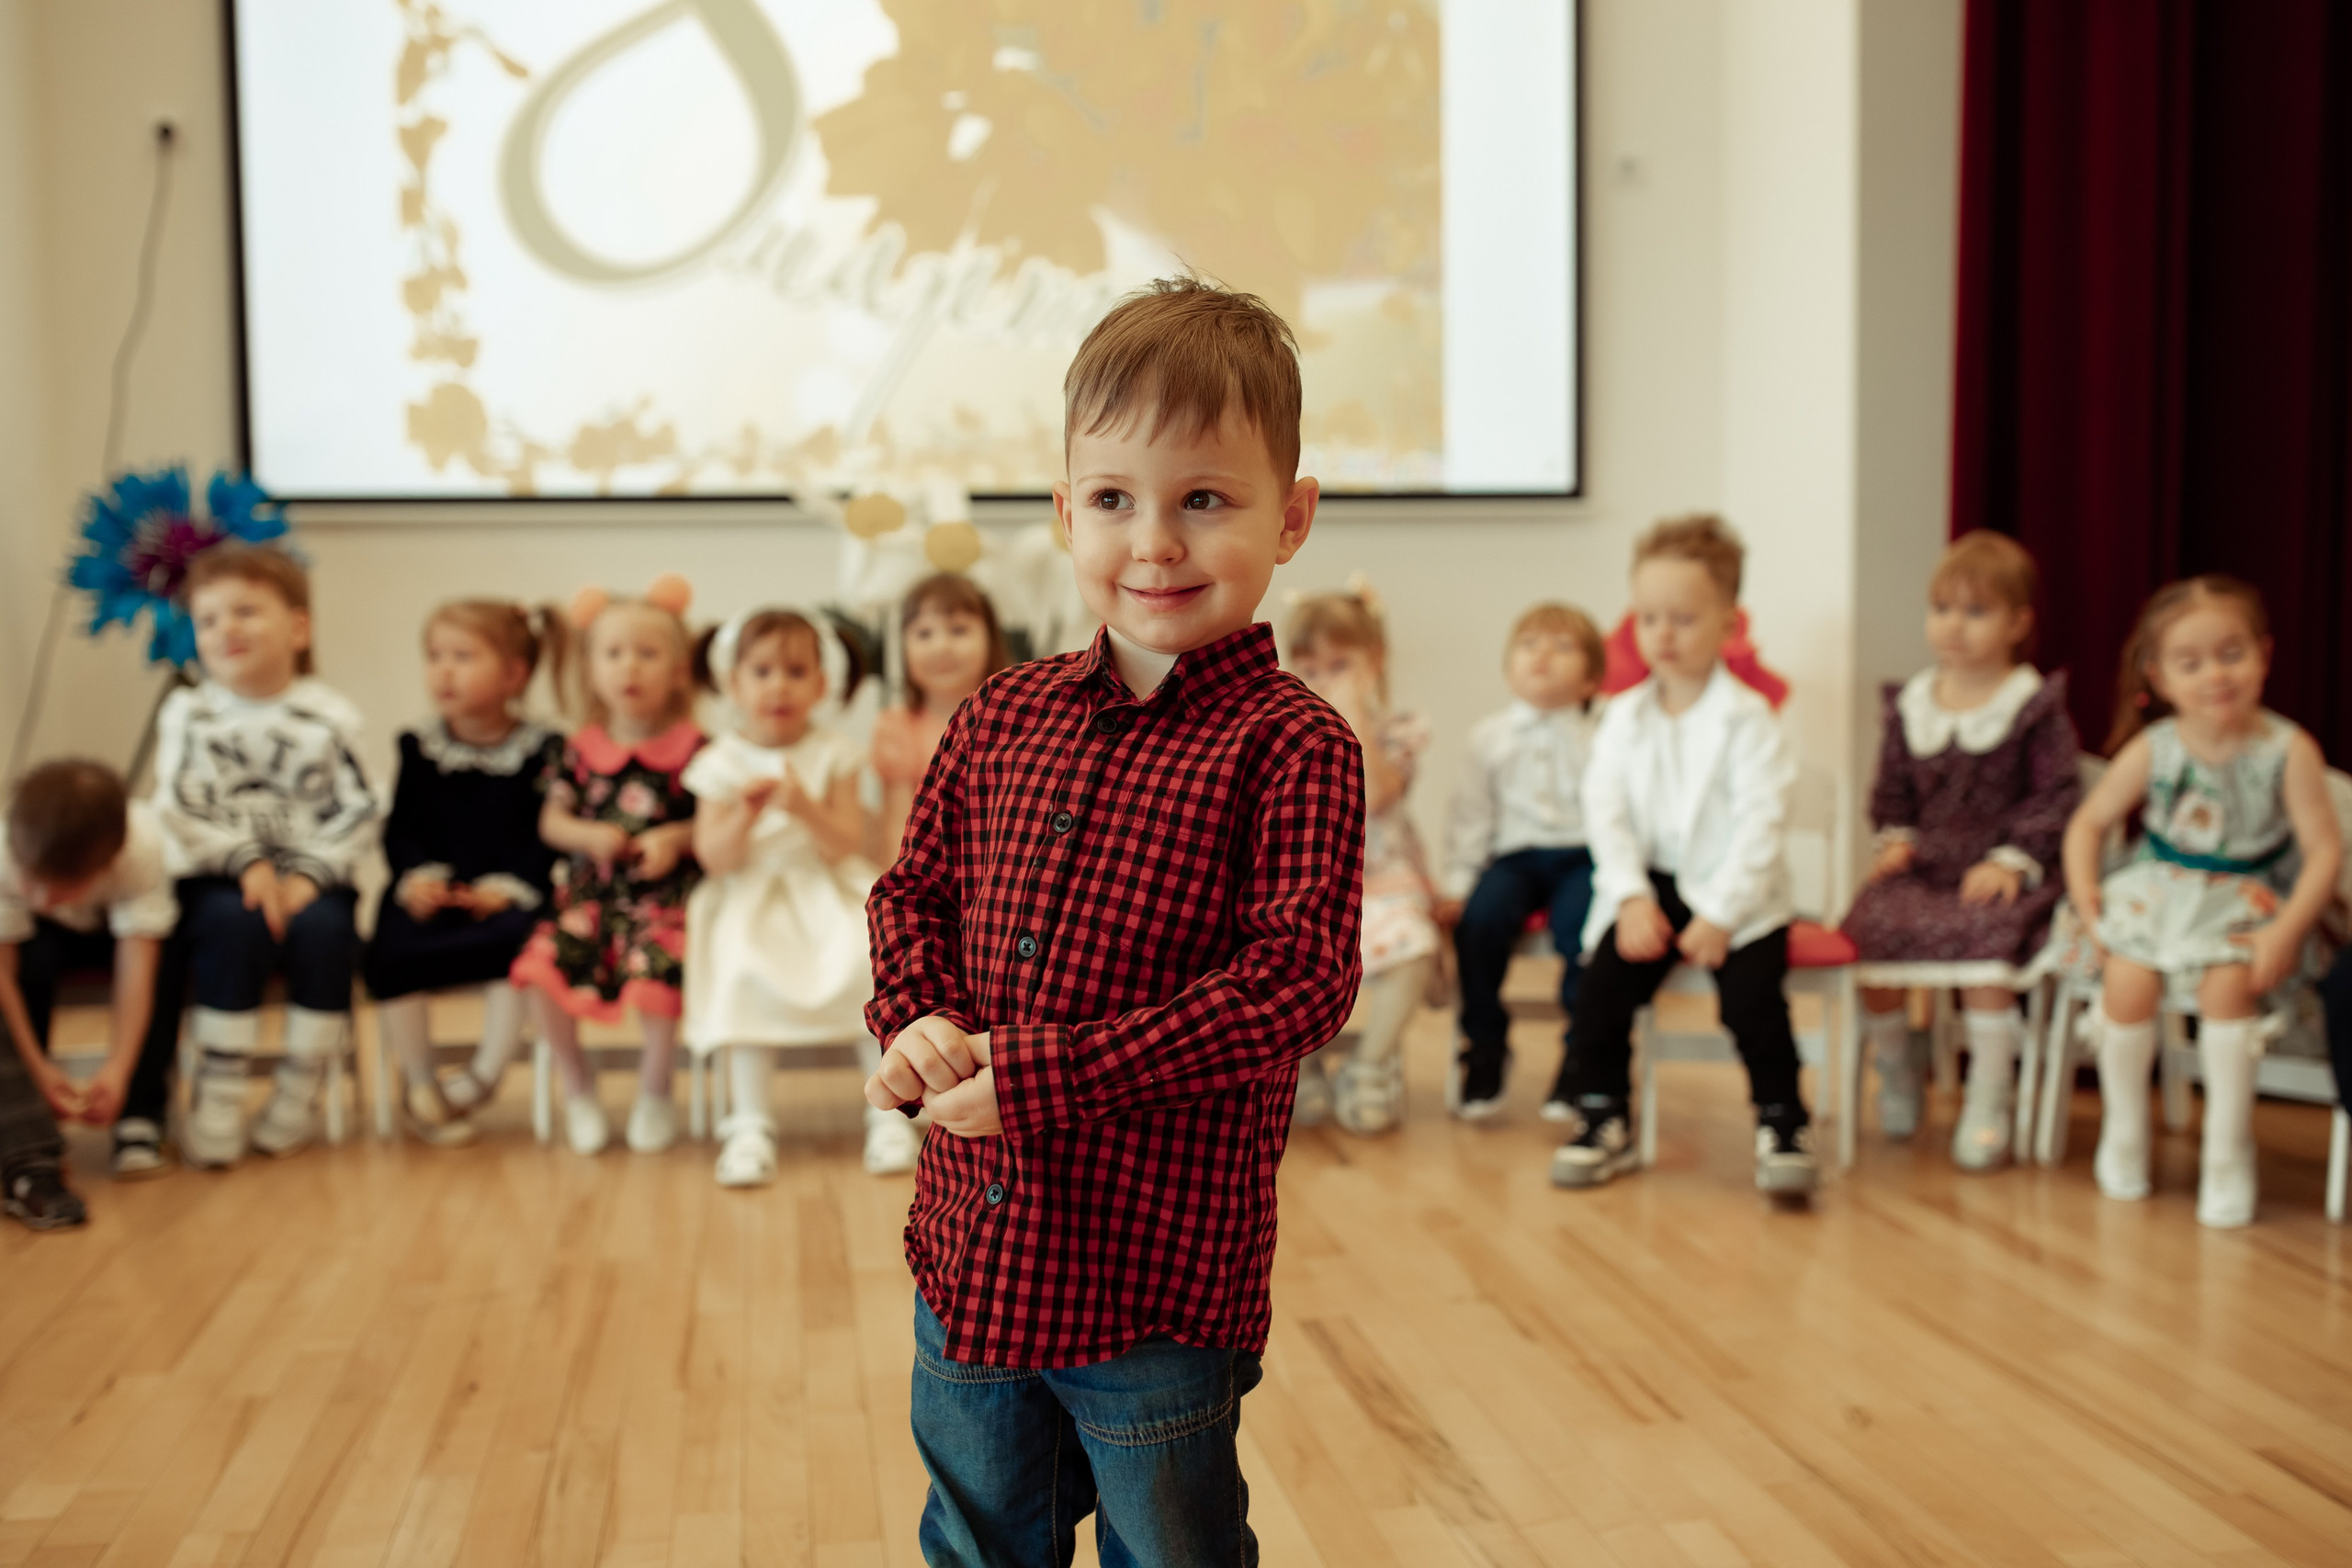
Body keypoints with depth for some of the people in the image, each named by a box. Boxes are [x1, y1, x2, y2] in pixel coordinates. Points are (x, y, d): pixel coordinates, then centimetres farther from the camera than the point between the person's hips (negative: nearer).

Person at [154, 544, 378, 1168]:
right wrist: (248, 862, -18)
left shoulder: (328, 715, 4)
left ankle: (299, 1094, -12)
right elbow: (180, 810, -5)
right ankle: (216, 1099, -22)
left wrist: (308, 875, -16)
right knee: (235, 924, -32)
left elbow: (359, 814, -2)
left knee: (324, 927, -30)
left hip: (312, 875, 0)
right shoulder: (188, 713, 5)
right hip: (217, 877, 0)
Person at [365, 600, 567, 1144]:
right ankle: (419, 1082, -1)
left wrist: (508, 886, -17)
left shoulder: (542, 750, 3)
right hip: (430, 893, 3)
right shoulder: (421, 748, 12)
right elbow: (401, 829, 9)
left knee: (515, 943, -35)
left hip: (507, 893, -2)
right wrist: (417, 875, -11)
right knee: (387, 957, -26)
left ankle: (484, 1073, -12)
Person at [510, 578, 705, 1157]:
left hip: (664, 892, -3)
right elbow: (551, 820, 10)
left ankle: (655, 1090, 2)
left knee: (655, 973, -28)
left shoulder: (692, 748, -1)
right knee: (545, 965, -20)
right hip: (589, 889, 3)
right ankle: (577, 1085, 7)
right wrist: (588, 836, -9)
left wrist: (674, 839, -16)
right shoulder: (582, 748, 7)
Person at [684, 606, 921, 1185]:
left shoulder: (835, 755, 2)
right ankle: (749, 1124, -19)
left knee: (869, 964, -26)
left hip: (828, 892, 0)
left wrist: (805, 808, -24)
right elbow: (714, 859, -5)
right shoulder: (722, 763, 1)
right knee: (746, 976, -29)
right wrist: (744, 816, -24)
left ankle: (887, 1111, -12)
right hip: (751, 899, 0)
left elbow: (847, 845, -6)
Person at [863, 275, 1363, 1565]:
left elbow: (1298, 979, -22)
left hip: (1159, 1278, -5)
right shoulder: (1002, 717, 4)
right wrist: (916, 1023, -9)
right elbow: (912, 892, 13)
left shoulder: (1290, 745, -14)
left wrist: (1037, 1075, -24)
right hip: (969, 1251, 6)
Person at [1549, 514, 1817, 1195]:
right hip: (1649, 885, 4)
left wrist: (1720, 915, -19)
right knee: (1605, 978, -15)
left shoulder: (1748, 719, -6)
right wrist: (1631, 897, -13)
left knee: (1752, 992, -22)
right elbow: (1606, 812, 0)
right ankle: (1602, 1119, 0)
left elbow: (1759, 825, -12)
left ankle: (1782, 1123, -2)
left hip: (1733, 890, -3)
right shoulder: (1623, 718, 6)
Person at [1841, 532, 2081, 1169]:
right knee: (1872, 926, -21)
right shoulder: (1911, 703, 12)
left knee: (1984, 940, -32)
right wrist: (1896, 836, 1)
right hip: (1922, 867, 4)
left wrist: (2013, 859, -13)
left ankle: (1989, 1099, -14)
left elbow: (2057, 794, -3)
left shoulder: (2035, 705, -1)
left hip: (1996, 872, -4)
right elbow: (1892, 787, 19)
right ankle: (1896, 1072, 6)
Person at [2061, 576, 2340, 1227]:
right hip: (2161, 892, 2)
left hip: (2248, 902, -2)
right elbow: (2088, 821, 7)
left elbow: (2324, 852, -11)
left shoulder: (2289, 751, -12)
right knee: (2127, 980, -23)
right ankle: (2124, 1134, 2)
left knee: (2228, 984, -30)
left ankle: (2228, 1151, -11)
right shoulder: (2151, 750, -5)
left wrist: (2285, 933, -22)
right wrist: (2083, 889, -9)